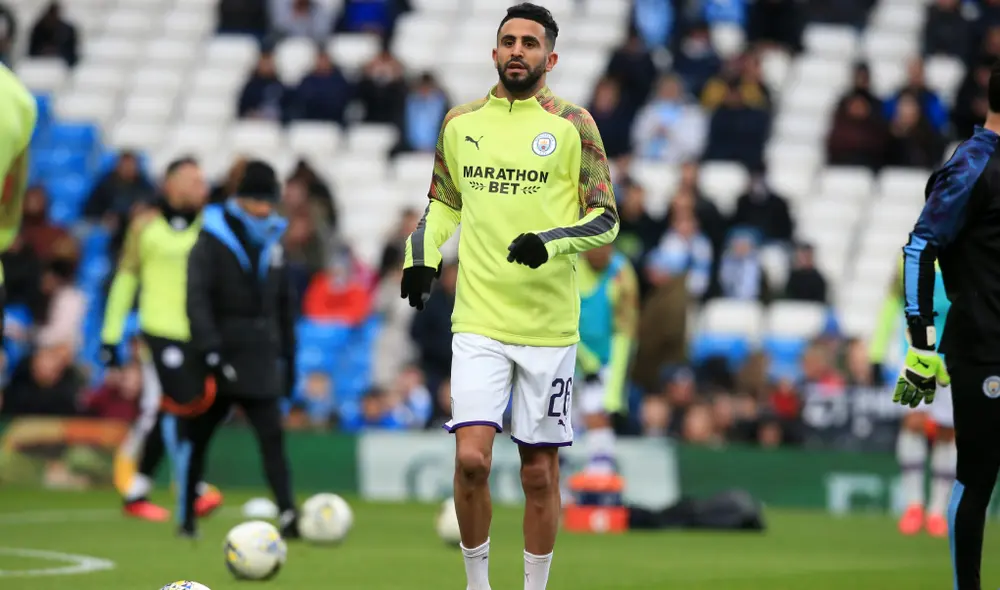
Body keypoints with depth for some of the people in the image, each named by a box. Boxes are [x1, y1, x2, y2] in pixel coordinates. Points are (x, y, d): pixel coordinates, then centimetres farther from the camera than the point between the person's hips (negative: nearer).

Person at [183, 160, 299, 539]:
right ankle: (186, 519, 18)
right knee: (196, 437, 7)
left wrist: (288, 356, 16)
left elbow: (285, 305, 19)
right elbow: (197, 298, -14)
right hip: (220, 358, -3)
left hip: (261, 360, 3)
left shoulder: (272, 243, 12)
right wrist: (210, 350, -24)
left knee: (272, 437, -10)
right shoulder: (211, 241, -5)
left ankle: (288, 517, -18)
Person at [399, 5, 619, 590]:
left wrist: (551, 242, -18)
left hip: (550, 325, -1)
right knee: (471, 458, -12)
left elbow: (607, 219, -1)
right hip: (479, 320, 1)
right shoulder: (461, 123, 8)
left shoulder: (573, 124, -1)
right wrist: (422, 257, 4)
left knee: (540, 471, 5)